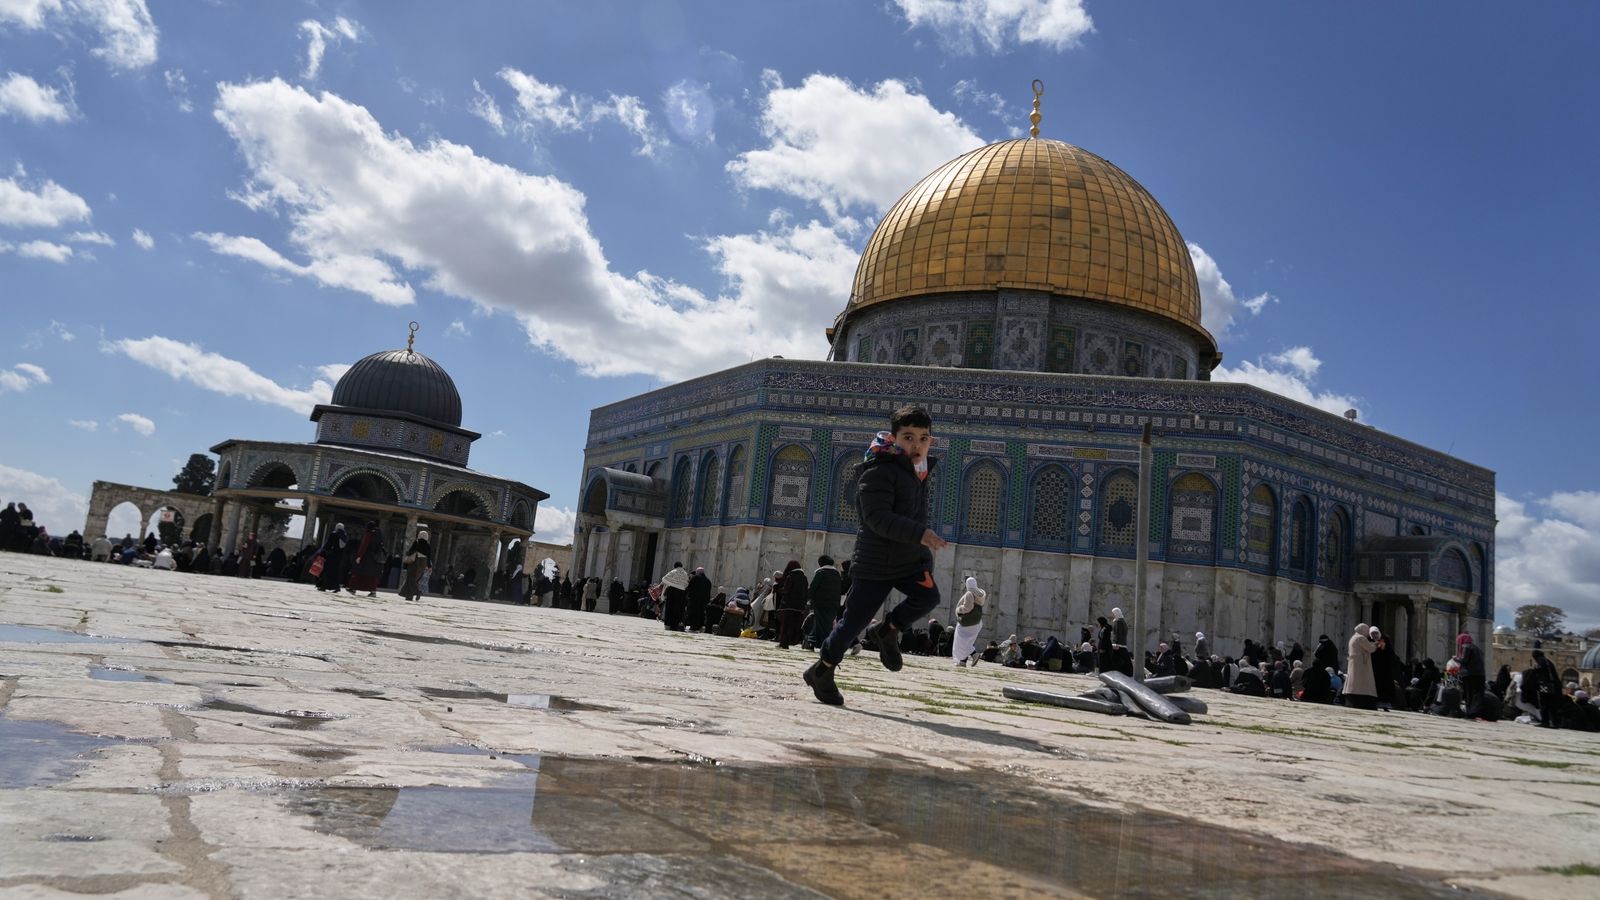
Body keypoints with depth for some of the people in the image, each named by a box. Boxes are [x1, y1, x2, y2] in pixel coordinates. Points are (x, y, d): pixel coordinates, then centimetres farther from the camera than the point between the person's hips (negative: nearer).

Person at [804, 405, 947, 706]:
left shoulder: (920, 468, 7)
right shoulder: (879, 471, -19)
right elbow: (878, 518, -31)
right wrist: (920, 533, -38)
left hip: (912, 558, 6)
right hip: (875, 563, -6)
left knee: (928, 596, -20)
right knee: (855, 619, 0)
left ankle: (887, 631, 8)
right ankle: (821, 671, 22)